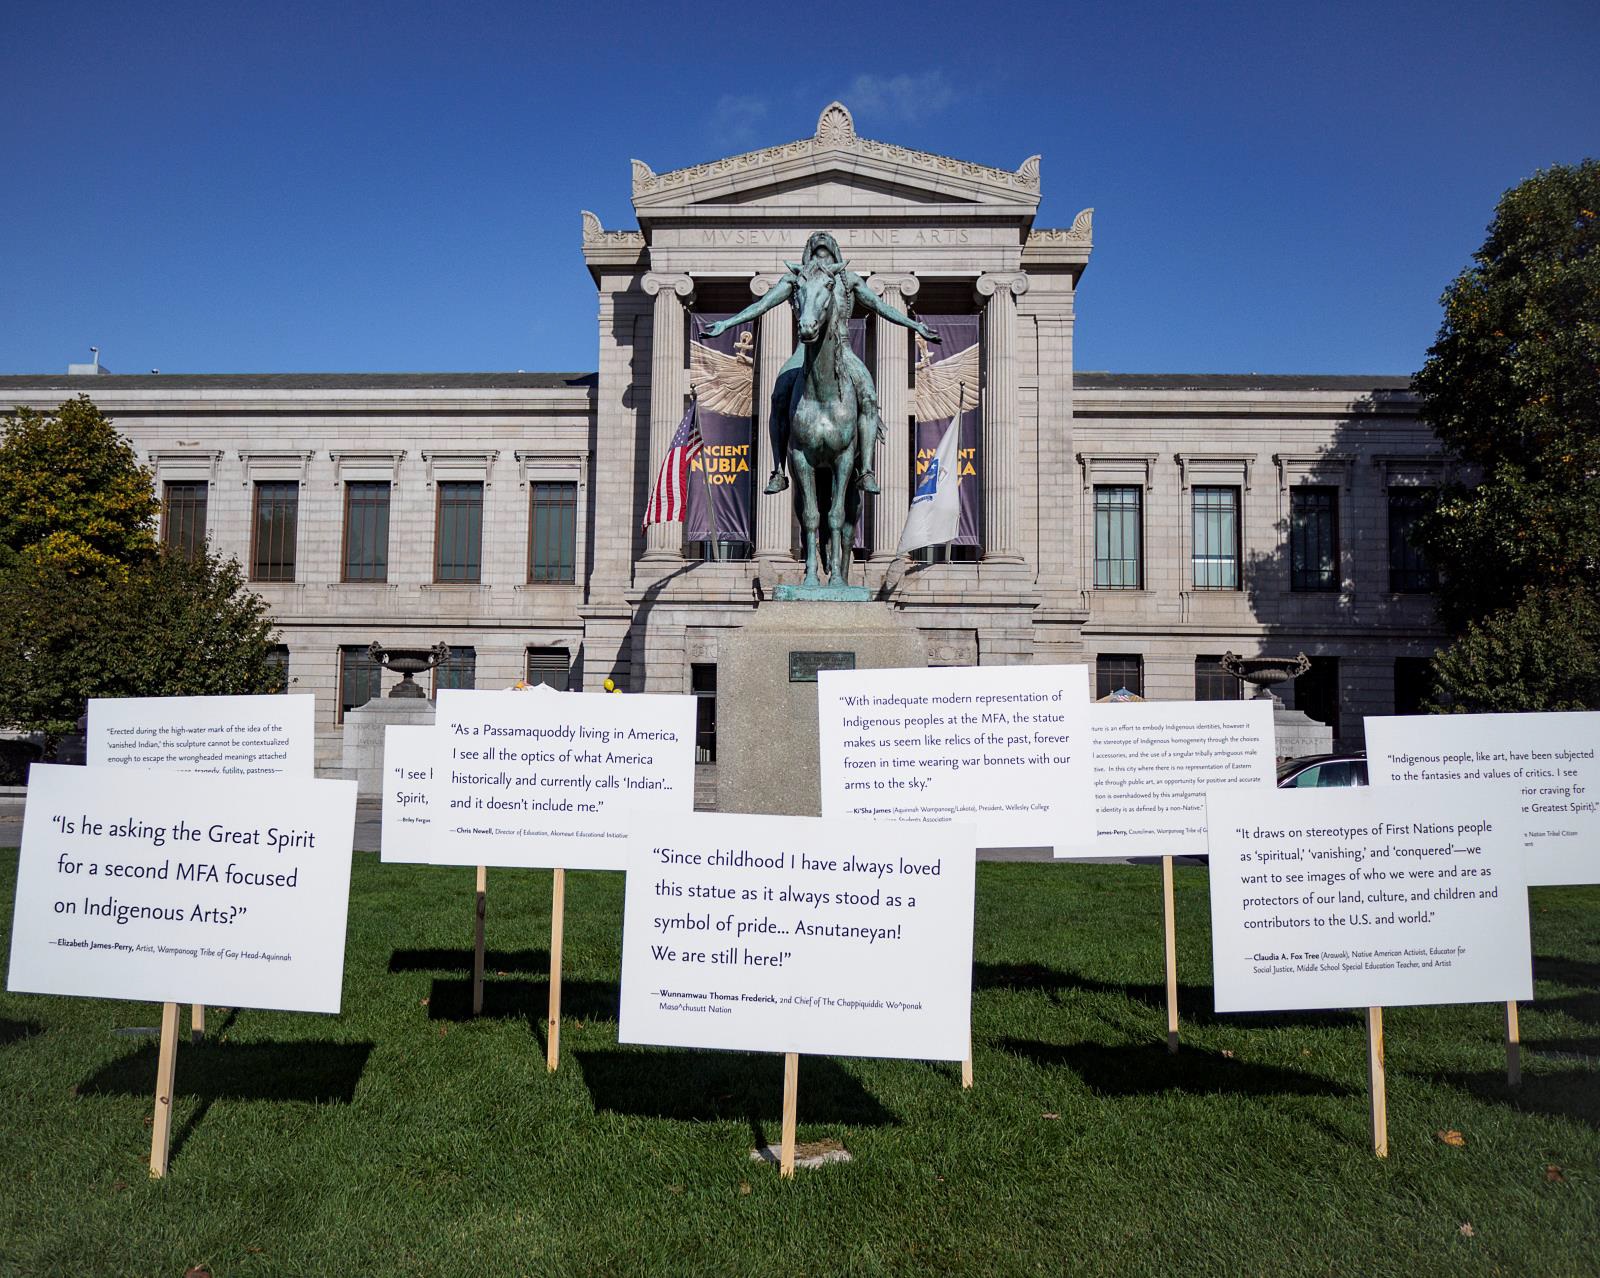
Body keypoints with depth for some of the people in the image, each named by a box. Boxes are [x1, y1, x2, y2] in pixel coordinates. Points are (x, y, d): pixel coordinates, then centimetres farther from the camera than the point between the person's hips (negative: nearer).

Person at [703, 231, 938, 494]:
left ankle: (865, 471, -24)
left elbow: (880, 307, 15)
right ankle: (778, 471, -22)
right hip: (806, 352, -1)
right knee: (780, 395, -27)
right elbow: (762, 305, 7)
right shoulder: (796, 280, 11)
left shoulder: (849, 280, 13)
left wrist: (915, 326, 11)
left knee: (867, 395, -26)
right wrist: (726, 324, -2)